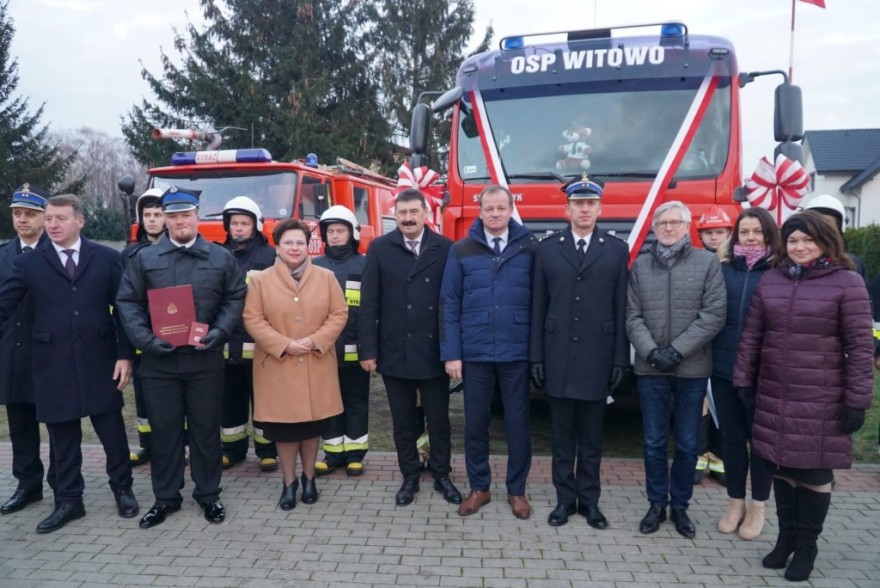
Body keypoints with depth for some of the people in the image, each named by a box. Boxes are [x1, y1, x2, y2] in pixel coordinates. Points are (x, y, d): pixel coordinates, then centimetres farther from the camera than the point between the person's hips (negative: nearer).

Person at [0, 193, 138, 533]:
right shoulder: (28, 263, 4)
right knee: (62, 436, 11)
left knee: (112, 430, 9)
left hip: (100, 361, -1)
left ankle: (122, 489, 28)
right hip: (53, 364, 1)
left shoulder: (107, 258, 2)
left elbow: (122, 309, 1)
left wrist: (125, 355, -4)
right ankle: (68, 501, 25)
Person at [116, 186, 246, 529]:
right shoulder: (143, 259, 5)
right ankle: (165, 497, 24)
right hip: (158, 360, 1)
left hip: (205, 359, -1)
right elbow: (128, 302, 2)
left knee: (206, 429, 8)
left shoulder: (221, 258, 4)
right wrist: (145, 339, -12)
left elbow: (235, 298, 3)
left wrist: (219, 332, -13)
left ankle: (208, 494, 23)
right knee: (164, 430, 10)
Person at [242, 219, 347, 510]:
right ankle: (288, 482, 23)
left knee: (313, 425, 11)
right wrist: (284, 345, -15)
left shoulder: (326, 277, 3)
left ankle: (309, 478, 30)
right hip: (278, 367, -1)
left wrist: (316, 340, -13)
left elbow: (339, 314, 1)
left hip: (316, 366, 1)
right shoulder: (261, 280, -1)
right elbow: (253, 320, -5)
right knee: (284, 427, 6)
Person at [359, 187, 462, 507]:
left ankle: (441, 474, 29)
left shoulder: (445, 248, -1)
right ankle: (410, 476, 29)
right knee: (403, 420, 13)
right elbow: (369, 303, -2)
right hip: (394, 350, 1)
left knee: (438, 418, 11)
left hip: (434, 350, 0)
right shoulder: (380, 249, 0)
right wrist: (368, 349, -6)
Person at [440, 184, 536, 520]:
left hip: (518, 353, -1)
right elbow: (449, 303, 1)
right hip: (474, 353, 1)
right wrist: (451, 353, -4)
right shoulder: (461, 250, 2)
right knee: (475, 422, 10)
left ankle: (516, 490, 26)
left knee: (518, 423, 8)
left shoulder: (529, 248, 0)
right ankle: (478, 488, 27)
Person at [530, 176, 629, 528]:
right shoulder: (547, 249, 5)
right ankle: (565, 498, 22)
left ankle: (589, 501, 23)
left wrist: (620, 359, -3)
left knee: (591, 437, 11)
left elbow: (621, 310, 2)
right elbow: (538, 307, 3)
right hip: (558, 357, 0)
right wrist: (536, 356, -1)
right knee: (562, 436, 10)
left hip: (597, 358, 0)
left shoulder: (617, 251, 4)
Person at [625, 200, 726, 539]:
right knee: (654, 442, 9)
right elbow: (633, 316, 2)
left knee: (687, 444, 9)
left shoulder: (708, 263, 0)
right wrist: (651, 352, -12)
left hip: (692, 369, -1)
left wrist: (677, 350, -14)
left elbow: (714, 315, -7)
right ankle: (657, 504, 24)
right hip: (650, 369, 1)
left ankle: (680, 506, 25)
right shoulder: (640, 266, 6)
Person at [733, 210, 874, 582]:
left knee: (814, 470, 6)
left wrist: (857, 400, -10)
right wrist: (744, 380, 7)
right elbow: (751, 334, 10)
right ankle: (786, 537, 29)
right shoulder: (770, 280, 8)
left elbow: (860, 345, -8)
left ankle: (807, 545, 23)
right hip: (773, 396, 4)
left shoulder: (847, 283, -6)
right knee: (781, 467, 13)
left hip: (820, 401, -4)